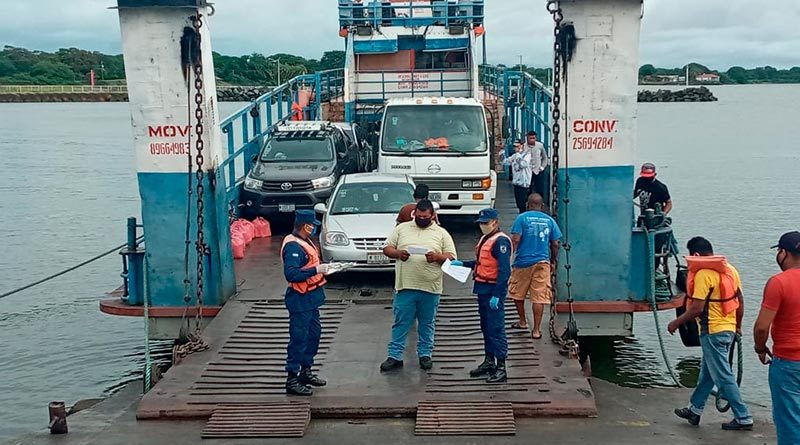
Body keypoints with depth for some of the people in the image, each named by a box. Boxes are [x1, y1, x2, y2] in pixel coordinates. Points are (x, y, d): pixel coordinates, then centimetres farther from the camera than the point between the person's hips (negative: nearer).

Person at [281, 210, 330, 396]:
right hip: (300, 299, -10)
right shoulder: (293, 246, -20)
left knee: (314, 333, 19)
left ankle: (306, 371, 32)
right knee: (299, 338, -5)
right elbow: (291, 274, -29)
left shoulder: (305, 242, 11)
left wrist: (322, 268, 7)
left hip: (310, 298, 10)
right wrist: (316, 270, -28)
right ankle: (292, 379, 2)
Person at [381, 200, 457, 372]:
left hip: (430, 288, 0)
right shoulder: (402, 228, 8)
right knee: (400, 323, 3)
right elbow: (387, 248, 9)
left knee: (427, 324, 10)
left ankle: (425, 354, 22)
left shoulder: (441, 233, 6)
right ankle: (395, 356, 9)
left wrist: (437, 256, -17)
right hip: (405, 286, 0)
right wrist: (397, 253, -12)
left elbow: (451, 258, 3)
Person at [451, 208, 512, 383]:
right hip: (482, 288, 10)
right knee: (486, 327, 17)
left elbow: (504, 270, -21)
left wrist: (496, 295, -24)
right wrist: (462, 264, 17)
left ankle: (501, 368, -4)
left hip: (494, 290, -10)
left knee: (496, 329, -7)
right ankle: (489, 362, 29)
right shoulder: (485, 239, 15)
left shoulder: (500, 241, -15)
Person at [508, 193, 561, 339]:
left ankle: (522, 322, 29)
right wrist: (552, 262, 20)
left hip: (523, 262, -2)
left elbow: (515, 240, -11)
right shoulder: (549, 220, 5)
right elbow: (555, 245, 7)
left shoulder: (522, 218, -3)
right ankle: (536, 330, 2)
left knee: (517, 293, 18)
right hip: (542, 262, 2)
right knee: (539, 298, 2)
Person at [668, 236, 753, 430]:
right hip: (729, 328, 9)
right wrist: (738, 325, 24)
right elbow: (740, 301, 12)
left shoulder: (703, 274, -19)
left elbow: (697, 308, -21)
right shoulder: (729, 269, 7)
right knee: (707, 371, 19)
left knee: (724, 377, -1)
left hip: (713, 331, -9)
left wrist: (676, 323, -9)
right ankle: (695, 409, 30)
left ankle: (743, 418, 4)